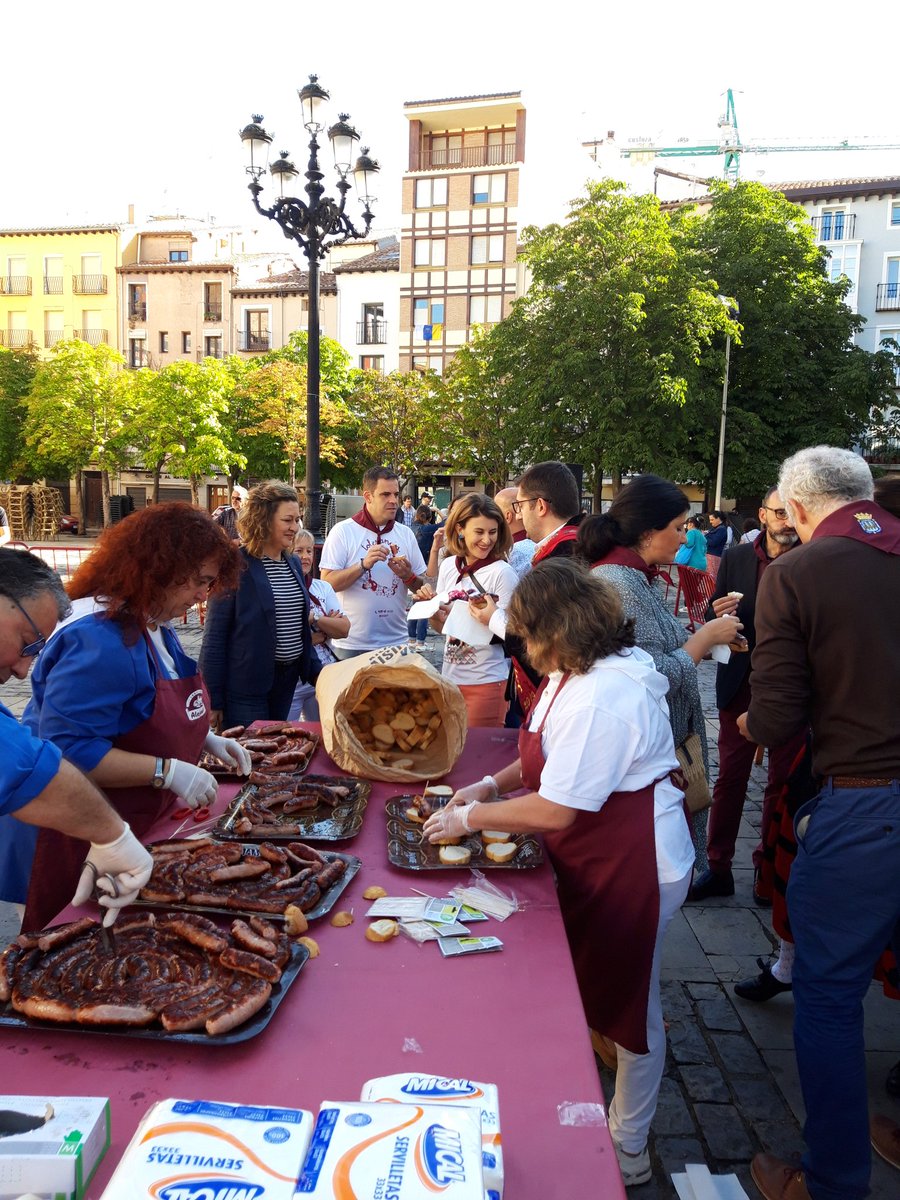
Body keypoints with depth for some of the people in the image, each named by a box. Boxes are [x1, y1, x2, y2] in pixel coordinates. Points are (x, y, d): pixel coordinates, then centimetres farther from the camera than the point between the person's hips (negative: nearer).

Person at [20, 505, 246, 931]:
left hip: (141, 824, 10)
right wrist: (168, 771, -28)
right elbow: (68, 749, -30)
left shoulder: (154, 623, 6)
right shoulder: (99, 639, -28)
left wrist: (206, 738, 7)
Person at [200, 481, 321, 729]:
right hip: (246, 686, -7)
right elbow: (214, 636, -12)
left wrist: (315, 672, 11)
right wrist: (214, 700, -13)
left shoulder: (294, 563, 8)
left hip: (288, 680, 7)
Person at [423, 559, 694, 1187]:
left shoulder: (601, 698, -31)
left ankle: (629, 1149, 32)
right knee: (587, 989, 21)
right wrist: (494, 784, 6)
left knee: (629, 1004, 10)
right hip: (599, 857, 10)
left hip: (633, 865, -10)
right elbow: (553, 756, 18)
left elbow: (554, 811, -27)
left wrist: (470, 817, -14)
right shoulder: (583, 672, 3)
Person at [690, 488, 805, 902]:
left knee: (784, 781, 10)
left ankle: (769, 866, 27)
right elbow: (713, 620, 4)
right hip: (741, 684, 2)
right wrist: (717, 614, -18)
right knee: (730, 777, 8)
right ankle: (718, 868, 19)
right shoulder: (736, 559, 0)